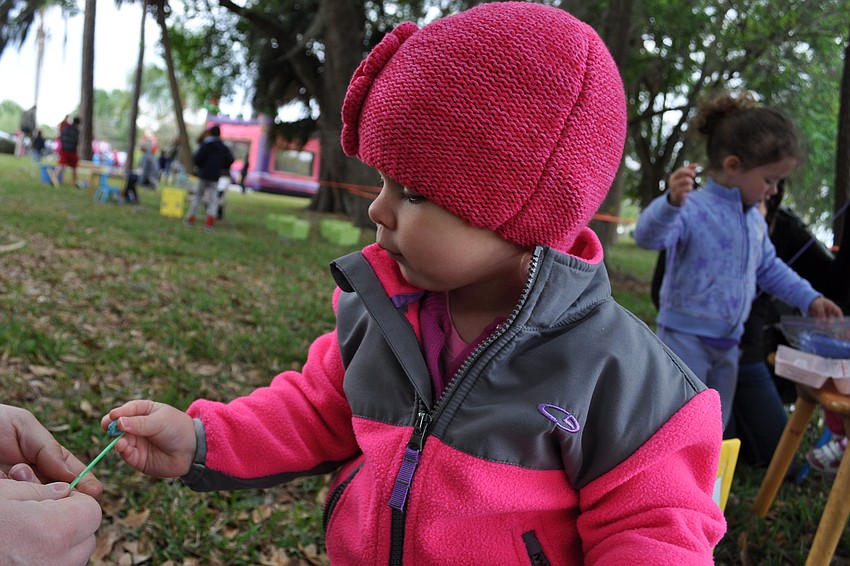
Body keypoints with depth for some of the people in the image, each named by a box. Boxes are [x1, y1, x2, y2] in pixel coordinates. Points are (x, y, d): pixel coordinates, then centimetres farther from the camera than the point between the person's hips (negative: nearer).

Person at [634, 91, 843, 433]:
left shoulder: (755, 220, 7)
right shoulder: (693, 208, -19)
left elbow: (770, 269, 21)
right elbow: (648, 236, -35)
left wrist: (808, 298, 13)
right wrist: (671, 201, -53)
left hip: (728, 341, 8)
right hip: (685, 336, -8)